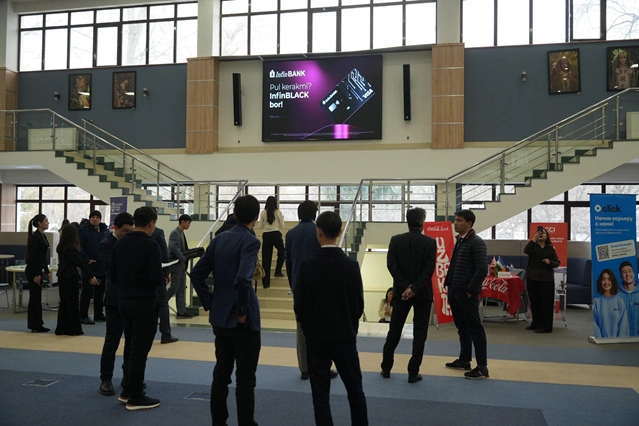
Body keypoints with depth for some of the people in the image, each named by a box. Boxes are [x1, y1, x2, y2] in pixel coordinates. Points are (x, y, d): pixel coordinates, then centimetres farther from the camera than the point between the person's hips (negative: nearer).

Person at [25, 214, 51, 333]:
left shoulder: (42, 236, 13)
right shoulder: (35, 237, -16)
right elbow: (32, 257, -20)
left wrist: (46, 271, 19)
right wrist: (36, 274, -20)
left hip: (38, 270, 10)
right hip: (33, 271, -10)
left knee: (36, 298, 13)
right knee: (35, 298, -3)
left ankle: (37, 325, 20)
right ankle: (35, 326, 3)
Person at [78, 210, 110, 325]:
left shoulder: (105, 230, 8)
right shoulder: (83, 230, -7)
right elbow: (79, 247, -12)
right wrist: (87, 260, -16)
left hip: (102, 266, 5)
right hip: (89, 266, -5)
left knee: (100, 291, 13)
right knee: (87, 291, 0)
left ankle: (98, 314, 23)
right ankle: (83, 316, 8)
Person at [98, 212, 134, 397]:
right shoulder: (107, 244, -9)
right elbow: (114, 268, -22)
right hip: (116, 299, -6)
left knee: (132, 340, 13)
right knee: (112, 341, 1)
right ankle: (106, 379, 12)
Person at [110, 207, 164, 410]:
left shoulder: (120, 243, 8)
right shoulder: (150, 245, -16)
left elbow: (112, 275, 10)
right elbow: (156, 278, -21)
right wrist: (163, 279, 1)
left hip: (123, 301, 8)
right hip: (144, 302, -8)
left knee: (134, 345, 22)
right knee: (140, 349, 2)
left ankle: (127, 390, 28)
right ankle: (135, 398, 11)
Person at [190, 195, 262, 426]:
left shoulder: (219, 239, 6)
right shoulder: (250, 241, -15)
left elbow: (196, 274, 7)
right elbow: (243, 279, -29)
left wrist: (209, 304, 9)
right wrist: (242, 311, -17)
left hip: (219, 318, 7)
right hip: (243, 320, -7)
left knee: (221, 373, 17)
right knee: (245, 378, 4)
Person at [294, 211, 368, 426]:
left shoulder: (306, 265, -12)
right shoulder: (351, 265, -9)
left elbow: (299, 305, -7)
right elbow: (359, 304, -3)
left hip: (316, 337, -1)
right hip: (345, 337, 1)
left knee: (320, 394, 8)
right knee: (355, 390, 16)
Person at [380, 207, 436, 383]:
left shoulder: (396, 240, -1)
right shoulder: (430, 242, -5)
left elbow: (391, 265, -9)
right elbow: (429, 268, -14)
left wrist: (405, 286, -10)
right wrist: (415, 288, -16)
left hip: (401, 291, 2)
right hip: (422, 293, -2)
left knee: (394, 331, 12)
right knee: (419, 333, 5)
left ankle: (386, 368, 18)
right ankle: (413, 373, 5)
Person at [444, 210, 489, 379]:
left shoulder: (476, 243, -14)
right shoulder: (459, 240, 13)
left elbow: (482, 269, -21)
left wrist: (470, 290, -18)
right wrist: (449, 285, 12)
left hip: (466, 293, -9)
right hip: (454, 291, 9)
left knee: (474, 328, -3)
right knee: (462, 327, 16)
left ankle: (482, 367, 3)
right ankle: (464, 360, 27)